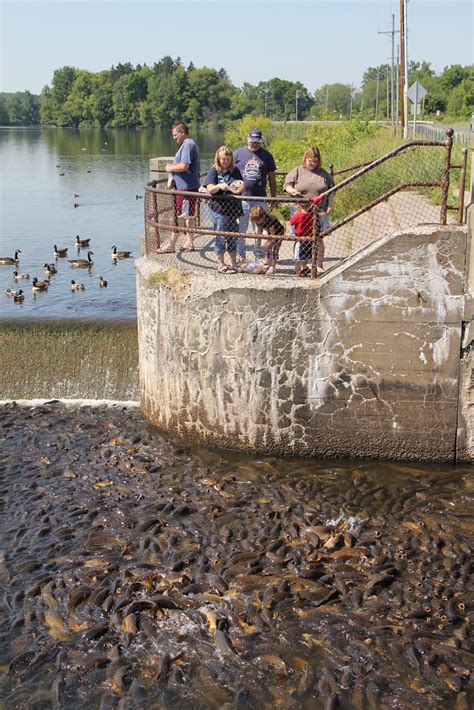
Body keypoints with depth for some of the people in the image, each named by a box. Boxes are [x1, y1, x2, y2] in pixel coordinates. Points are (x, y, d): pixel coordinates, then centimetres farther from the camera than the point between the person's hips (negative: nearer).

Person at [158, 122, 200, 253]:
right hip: (189, 186, 11)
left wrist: (170, 168, -10)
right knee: (188, 216, 13)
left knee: (178, 215, -6)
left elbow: (184, 166, -26)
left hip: (185, 187, -11)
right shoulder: (191, 144, 18)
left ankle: (171, 245, -2)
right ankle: (189, 243, 18)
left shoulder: (188, 145, -15)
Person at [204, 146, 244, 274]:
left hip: (233, 208, 4)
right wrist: (219, 186, -28)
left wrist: (239, 187, -9)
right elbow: (210, 189, -8)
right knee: (221, 236, 0)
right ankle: (220, 264, 10)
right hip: (218, 209, -3)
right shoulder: (214, 171, 1)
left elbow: (241, 188, 15)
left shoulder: (235, 171, 11)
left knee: (233, 235, 9)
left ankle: (234, 263, 20)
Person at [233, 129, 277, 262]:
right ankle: (240, 254, 14)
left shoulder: (267, 156, 6)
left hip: (260, 199, 0)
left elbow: (272, 178, 9)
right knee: (241, 228, 5)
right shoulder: (238, 154, 5)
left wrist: (274, 198, 8)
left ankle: (259, 254, 13)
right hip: (241, 198, 0)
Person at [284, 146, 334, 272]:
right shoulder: (297, 171, 6)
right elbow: (287, 185, 5)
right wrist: (292, 191, -17)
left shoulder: (324, 173, 12)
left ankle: (319, 265, 11)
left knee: (319, 239, 3)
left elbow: (331, 190, 16)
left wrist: (330, 206, 5)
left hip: (320, 212, 1)